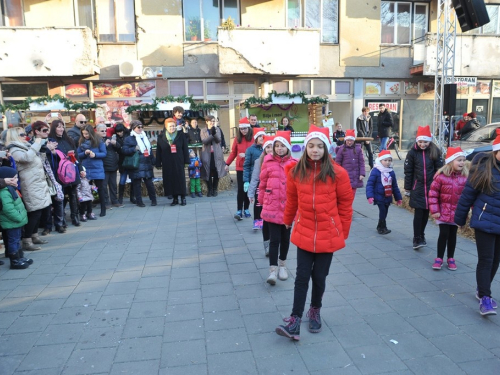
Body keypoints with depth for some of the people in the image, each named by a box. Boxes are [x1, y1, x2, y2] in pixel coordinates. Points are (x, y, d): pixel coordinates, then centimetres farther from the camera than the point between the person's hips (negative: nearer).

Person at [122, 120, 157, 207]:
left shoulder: (145, 137, 17)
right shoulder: (129, 139, -1)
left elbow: (150, 150, 20)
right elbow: (124, 150, -9)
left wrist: (153, 161, 17)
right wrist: (134, 149, -19)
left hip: (147, 165, 4)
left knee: (149, 183, 4)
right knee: (137, 184, 2)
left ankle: (153, 200, 15)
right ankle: (139, 202, 11)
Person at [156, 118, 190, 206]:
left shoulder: (181, 136, 2)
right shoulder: (161, 137, 4)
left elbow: (185, 149, 2)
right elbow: (158, 151, 4)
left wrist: (186, 161, -2)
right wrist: (158, 163, 1)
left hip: (178, 162, -1)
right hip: (167, 163, 1)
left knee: (180, 179, 0)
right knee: (170, 180, 3)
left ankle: (183, 198, 10)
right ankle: (175, 198, 13)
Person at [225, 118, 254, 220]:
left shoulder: (253, 138, -4)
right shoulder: (238, 138, 5)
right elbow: (233, 152, 10)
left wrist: (247, 155, -20)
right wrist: (227, 163, 9)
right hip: (240, 167, 1)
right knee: (240, 189, -3)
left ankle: (246, 209, 20)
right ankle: (239, 211, 0)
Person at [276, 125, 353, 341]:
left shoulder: (337, 173, -10)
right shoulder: (296, 172, -4)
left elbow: (345, 204, -1)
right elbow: (291, 200, 11)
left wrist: (343, 232, 4)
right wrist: (288, 220, 24)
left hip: (328, 235, -1)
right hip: (304, 234, 1)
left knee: (319, 277, 10)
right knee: (302, 276, 1)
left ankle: (315, 311, 35)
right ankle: (295, 321, 8)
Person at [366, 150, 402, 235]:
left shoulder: (391, 172, 8)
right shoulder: (375, 171, -11)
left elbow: (395, 186, 15)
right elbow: (369, 184, -14)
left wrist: (398, 197, 16)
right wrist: (370, 196, -24)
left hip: (388, 197, 6)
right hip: (379, 197, -6)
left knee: (384, 212, 12)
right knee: (383, 212, -12)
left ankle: (380, 227, 28)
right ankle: (382, 228, -3)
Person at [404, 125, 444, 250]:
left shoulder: (435, 152, 1)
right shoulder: (412, 152, -2)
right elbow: (408, 171, 0)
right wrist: (407, 188, 0)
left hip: (431, 187, 2)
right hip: (417, 188, -2)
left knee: (426, 213, 10)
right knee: (418, 213, -7)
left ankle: (421, 235, 25)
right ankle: (417, 239, -4)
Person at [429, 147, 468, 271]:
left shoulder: (466, 177, -5)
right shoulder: (441, 176, -12)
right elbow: (433, 193, -9)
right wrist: (434, 210, -11)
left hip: (458, 212, 2)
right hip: (443, 211, -2)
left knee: (452, 235, 13)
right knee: (443, 234, -1)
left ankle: (450, 258, 26)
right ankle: (439, 258, 13)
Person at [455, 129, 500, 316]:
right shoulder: (483, 169, -11)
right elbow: (467, 196, -6)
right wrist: (459, 220, -2)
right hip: (485, 222, -5)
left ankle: (482, 291, 31)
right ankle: (485, 298, 4)